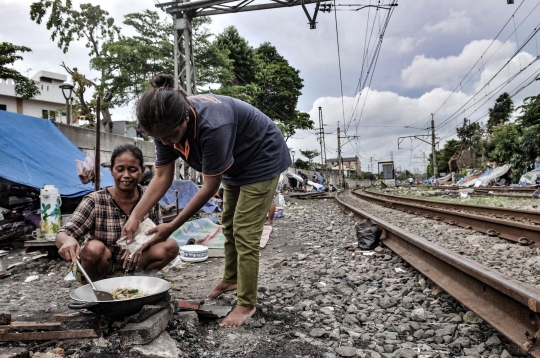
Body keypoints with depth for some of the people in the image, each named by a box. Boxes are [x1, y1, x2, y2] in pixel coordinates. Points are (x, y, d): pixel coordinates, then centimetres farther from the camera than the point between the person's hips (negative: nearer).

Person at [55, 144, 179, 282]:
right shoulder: (95, 201, -16)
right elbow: (61, 235, -21)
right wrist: (68, 240, -46)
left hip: (132, 266, 3)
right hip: (99, 272, -2)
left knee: (171, 246, -18)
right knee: (95, 248, -33)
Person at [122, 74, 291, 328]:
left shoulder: (213, 126, -40)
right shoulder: (168, 125, -17)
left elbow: (210, 187, -32)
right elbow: (162, 177, -13)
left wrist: (172, 227, -26)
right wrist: (135, 217, -22)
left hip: (262, 160, -8)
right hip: (236, 164, 8)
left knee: (245, 233, -9)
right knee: (229, 226, 17)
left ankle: (247, 304, 3)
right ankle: (231, 279, 36)